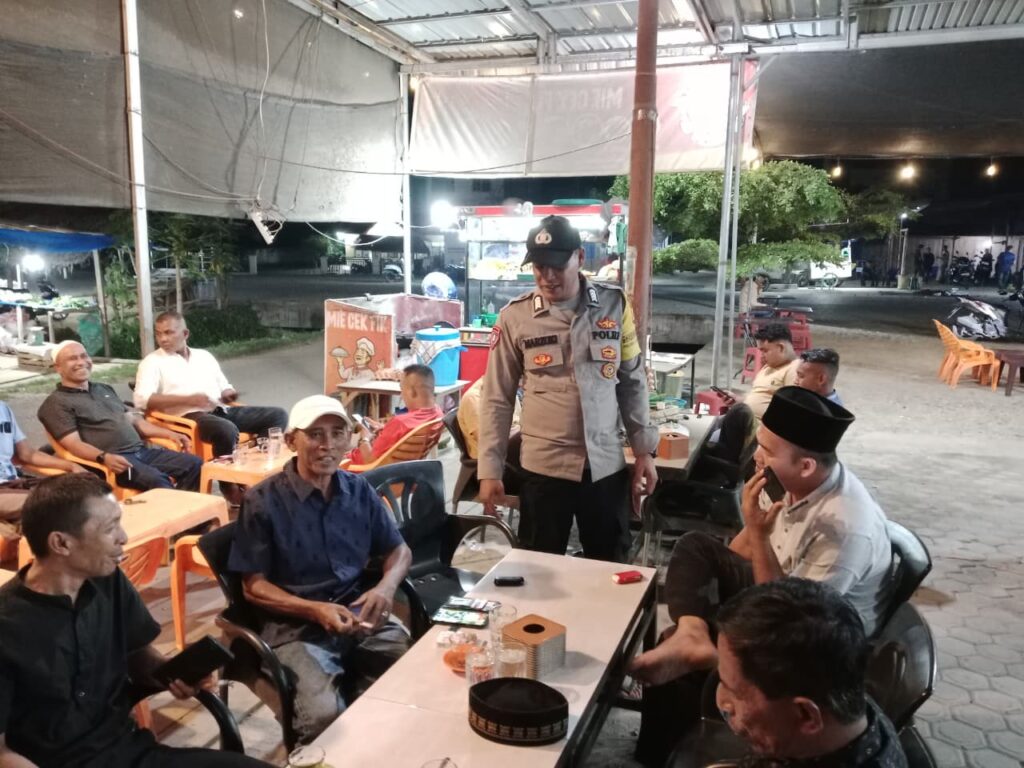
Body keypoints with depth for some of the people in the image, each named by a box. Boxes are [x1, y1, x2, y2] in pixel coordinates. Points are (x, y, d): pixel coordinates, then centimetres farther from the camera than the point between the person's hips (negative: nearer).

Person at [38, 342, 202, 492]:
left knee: (195, 465, -9)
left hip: (142, 451, 7)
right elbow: (74, 444, -11)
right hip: (110, 461, -7)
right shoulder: (57, 403, 1)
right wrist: (104, 457, -30)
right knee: (157, 481, -33)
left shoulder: (105, 389, 24)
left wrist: (169, 434, 14)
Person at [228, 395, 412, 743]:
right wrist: (315, 609, -19)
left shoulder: (359, 490, 7)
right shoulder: (263, 500, -6)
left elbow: (399, 550, 16)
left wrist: (386, 586, -7)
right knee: (324, 715, -29)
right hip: (295, 625, -4)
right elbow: (254, 586, -4)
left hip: (358, 613, 4)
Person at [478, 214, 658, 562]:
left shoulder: (614, 304, -1)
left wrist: (644, 449, 6)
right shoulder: (515, 316, -5)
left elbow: (633, 381, 7)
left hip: (606, 464, 2)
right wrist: (489, 469, -2)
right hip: (544, 466, -1)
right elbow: (497, 398, 0)